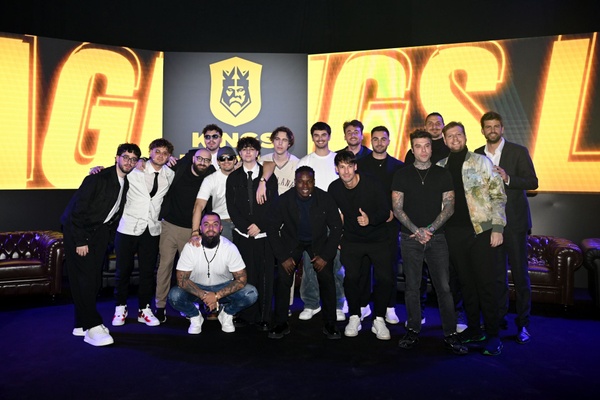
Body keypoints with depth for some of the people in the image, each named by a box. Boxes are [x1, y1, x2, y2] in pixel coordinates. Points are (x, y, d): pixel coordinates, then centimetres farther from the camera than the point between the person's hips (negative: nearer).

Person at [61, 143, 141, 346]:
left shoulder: (127, 183, 4)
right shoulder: (98, 178, -18)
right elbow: (78, 209, -20)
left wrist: (109, 236, 8)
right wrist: (80, 241, -21)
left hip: (99, 230, 7)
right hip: (78, 230, -7)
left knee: (94, 278, 5)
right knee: (85, 277, -12)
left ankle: (82, 324, 15)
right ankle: (92, 327, -10)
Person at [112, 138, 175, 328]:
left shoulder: (169, 175, 6)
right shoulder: (135, 170, -4)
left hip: (152, 230, 2)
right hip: (129, 227, -2)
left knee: (148, 271, 7)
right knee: (124, 270, 6)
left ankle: (144, 310, 21)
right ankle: (120, 308, 23)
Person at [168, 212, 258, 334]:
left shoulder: (230, 247, -18)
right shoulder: (190, 247, -18)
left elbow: (241, 279, -17)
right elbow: (182, 279, -17)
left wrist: (217, 295, -28)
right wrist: (204, 296, -29)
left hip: (223, 288, 0)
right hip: (197, 289, 0)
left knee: (251, 293, -26)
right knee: (174, 296, -30)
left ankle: (227, 314, 5)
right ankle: (195, 317, 3)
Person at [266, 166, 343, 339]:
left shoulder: (325, 199, -19)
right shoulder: (284, 200, -19)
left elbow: (336, 228, -9)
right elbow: (272, 228, -9)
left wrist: (326, 256, -14)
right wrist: (283, 257, -13)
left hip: (318, 241, 0)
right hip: (291, 241, 0)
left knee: (327, 279, -13)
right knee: (283, 279, -13)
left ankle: (330, 324, 3)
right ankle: (281, 324, 4)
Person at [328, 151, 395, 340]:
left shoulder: (372, 185, -15)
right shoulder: (334, 188, -5)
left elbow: (385, 212, -12)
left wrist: (370, 219, -31)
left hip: (378, 239, -1)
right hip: (351, 240, 2)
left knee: (385, 279, -12)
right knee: (351, 277, -14)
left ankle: (379, 320, 9)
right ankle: (354, 317, 9)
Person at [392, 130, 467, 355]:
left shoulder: (443, 175, 8)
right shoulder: (402, 176, 6)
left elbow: (449, 207, 3)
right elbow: (397, 208, 1)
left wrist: (429, 229, -9)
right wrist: (417, 231, -10)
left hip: (436, 237, 0)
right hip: (410, 238, 0)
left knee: (444, 286, -2)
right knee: (412, 287, 4)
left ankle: (450, 335, 7)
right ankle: (413, 331, 15)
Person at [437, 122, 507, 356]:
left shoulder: (481, 161, 2)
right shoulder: (441, 167, 10)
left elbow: (498, 195, -2)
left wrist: (497, 227, -9)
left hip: (481, 229, -3)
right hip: (454, 232, 3)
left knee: (487, 282, -2)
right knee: (465, 282, 10)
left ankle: (493, 335, 9)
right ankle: (473, 329, 23)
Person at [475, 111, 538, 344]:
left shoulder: (518, 151, 0)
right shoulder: (476, 155, 9)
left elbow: (532, 182, -5)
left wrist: (508, 179, -19)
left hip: (514, 221, -3)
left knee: (520, 273, 0)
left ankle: (523, 323, 11)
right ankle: (499, 318, 21)